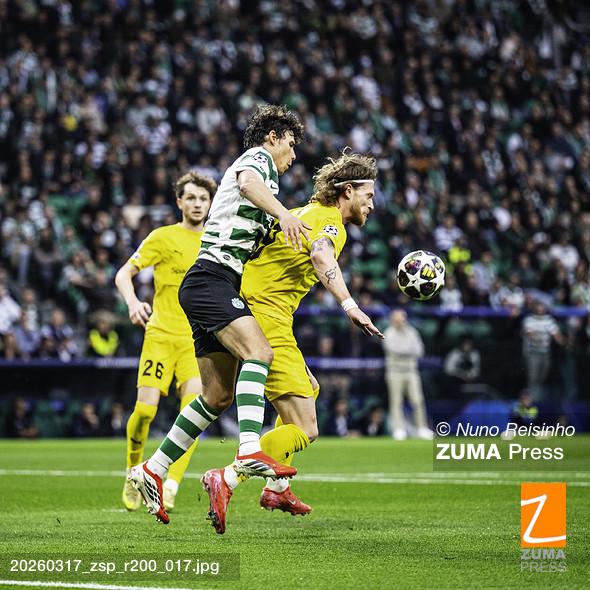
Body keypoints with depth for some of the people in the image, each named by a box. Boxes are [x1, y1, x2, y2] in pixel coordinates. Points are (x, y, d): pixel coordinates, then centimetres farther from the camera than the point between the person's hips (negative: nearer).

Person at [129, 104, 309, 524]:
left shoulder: (258, 169, 31)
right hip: (211, 280, -10)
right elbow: (247, 183, -25)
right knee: (258, 351, -29)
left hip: (218, 287, 10)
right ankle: (250, 450, -45)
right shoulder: (259, 158, 2)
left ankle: (152, 472, 12)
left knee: (218, 396, 6)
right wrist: (283, 212, -41)